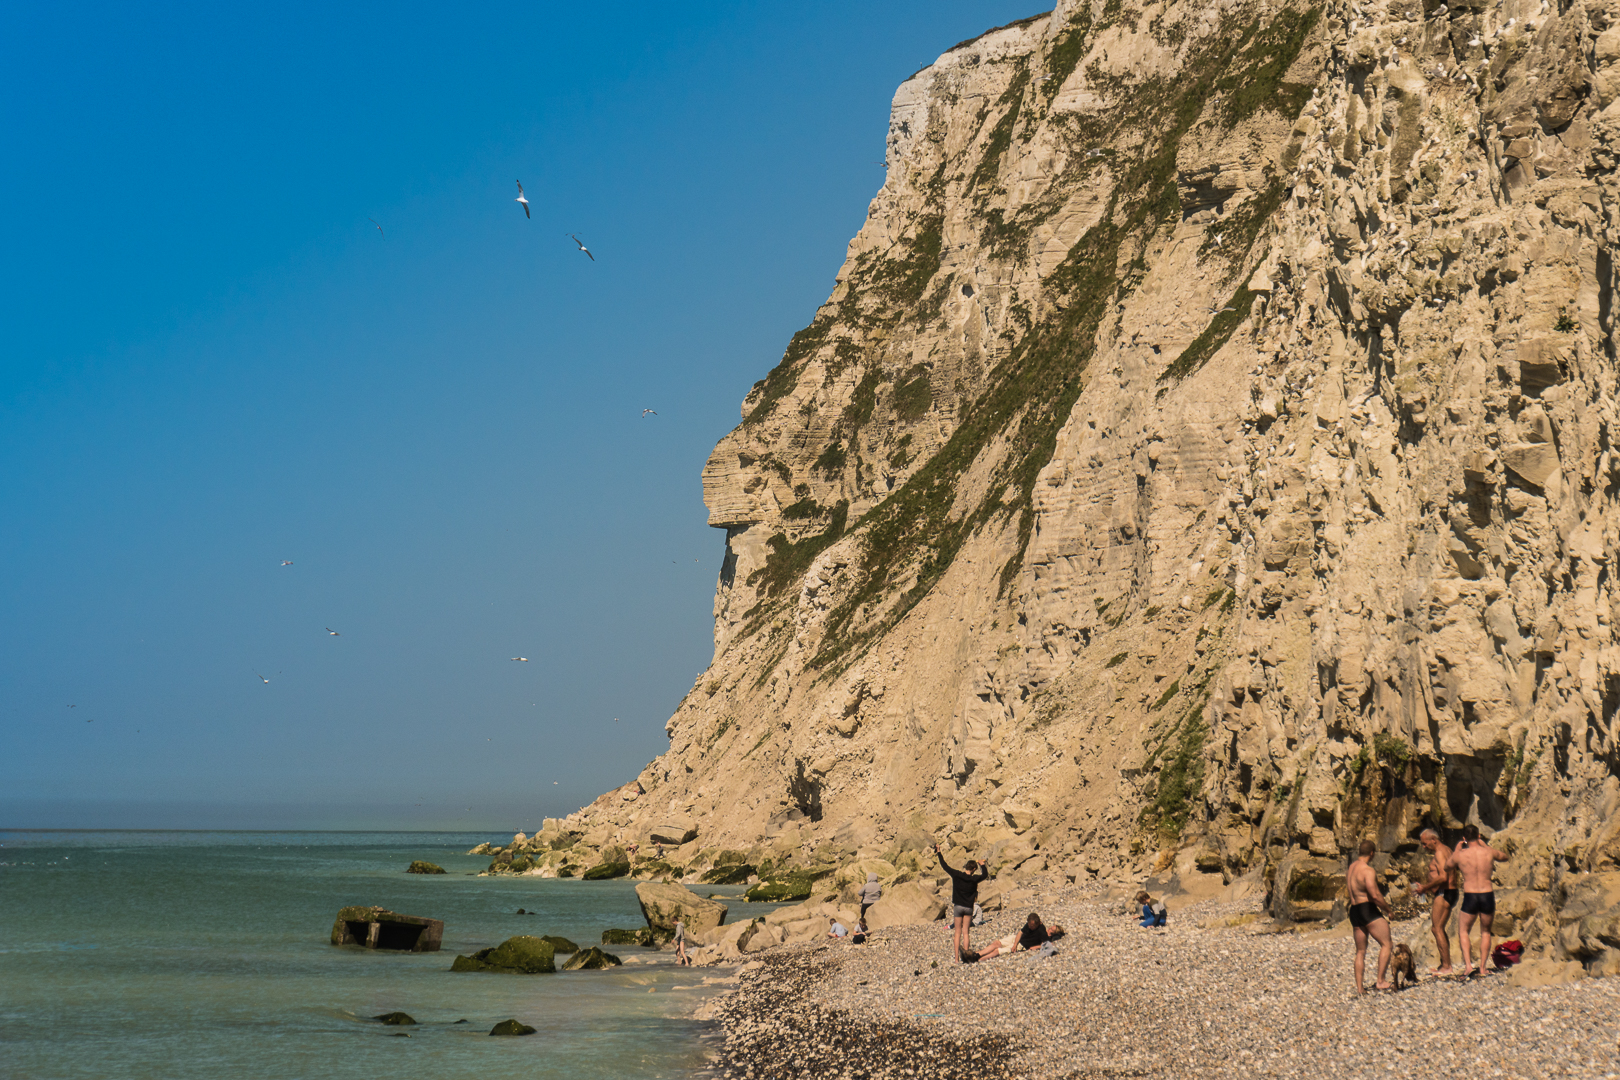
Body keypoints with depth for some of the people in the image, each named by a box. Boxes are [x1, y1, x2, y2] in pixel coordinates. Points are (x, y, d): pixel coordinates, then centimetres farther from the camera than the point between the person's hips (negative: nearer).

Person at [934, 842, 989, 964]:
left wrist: (938, 852, 7)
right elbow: (985, 874, 11)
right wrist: (982, 864, 27)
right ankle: (965, 955, 0)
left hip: (958, 907, 0)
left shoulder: (957, 875, -9)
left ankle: (957, 958, 1)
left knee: (957, 932, 5)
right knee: (965, 932, 8)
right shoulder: (974, 879, -7)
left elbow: (945, 866, -2)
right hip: (968, 908, 0)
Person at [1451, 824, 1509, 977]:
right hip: (1488, 896, 2)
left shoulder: (1460, 855, -4)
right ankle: (1482, 967, 15)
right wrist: (1485, 845, 27)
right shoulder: (1489, 852, 0)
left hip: (1470, 897, -2)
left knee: (1463, 930, 16)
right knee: (1485, 932, 20)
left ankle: (1468, 964, -2)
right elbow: (1505, 857, 23)